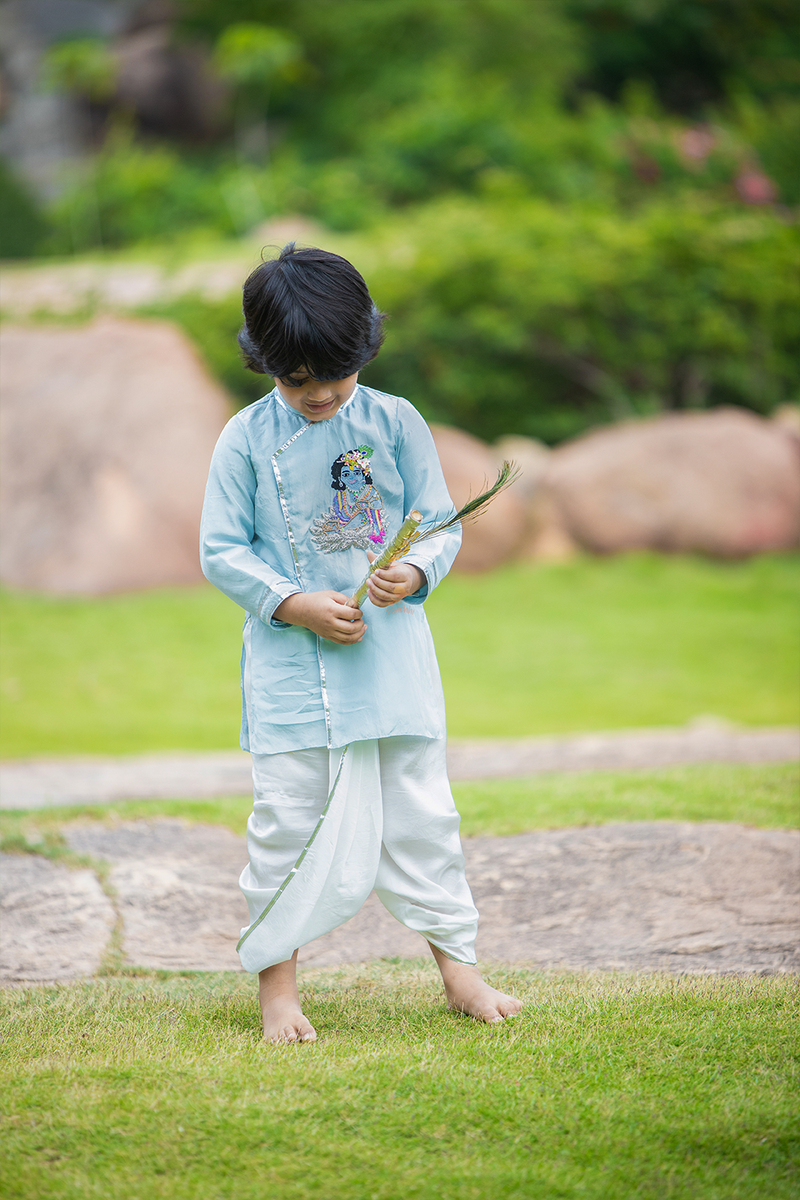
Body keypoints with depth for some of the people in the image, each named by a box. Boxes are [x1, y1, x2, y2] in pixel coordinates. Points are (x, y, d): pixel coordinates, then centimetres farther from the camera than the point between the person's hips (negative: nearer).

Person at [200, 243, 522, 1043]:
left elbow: (442, 522, 5)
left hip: (391, 648, 2)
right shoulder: (246, 439, -3)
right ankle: (277, 983, 10)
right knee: (287, 820, 0)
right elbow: (222, 551, -2)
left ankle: (457, 965, 17)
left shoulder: (396, 423, 1)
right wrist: (295, 604, -15)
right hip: (288, 661, -1)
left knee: (420, 812, 7)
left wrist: (417, 571, -17)